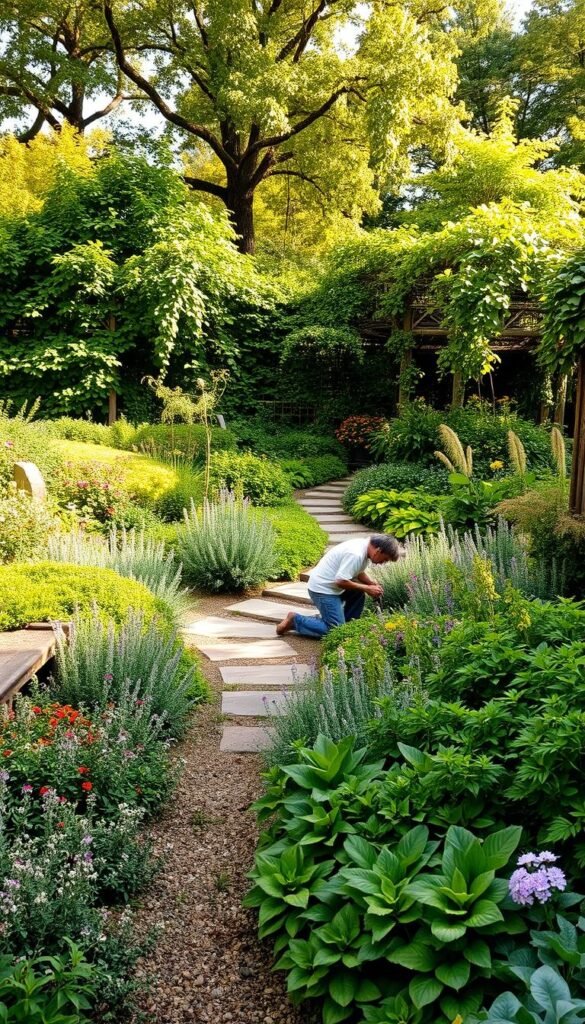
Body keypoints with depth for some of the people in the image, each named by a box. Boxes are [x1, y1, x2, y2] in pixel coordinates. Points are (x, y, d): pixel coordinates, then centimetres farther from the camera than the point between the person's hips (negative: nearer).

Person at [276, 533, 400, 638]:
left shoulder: (363, 546, 3)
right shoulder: (355, 554, -28)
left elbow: (359, 572, 18)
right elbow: (341, 581, -28)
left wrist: (372, 584, 0)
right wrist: (367, 588, -19)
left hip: (329, 584, 10)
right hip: (322, 589, -10)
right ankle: (295, 620, -1)